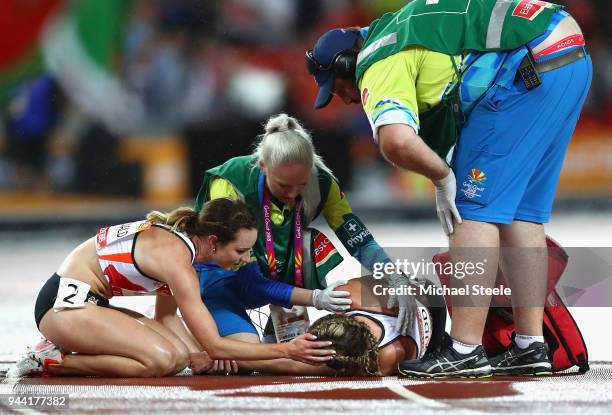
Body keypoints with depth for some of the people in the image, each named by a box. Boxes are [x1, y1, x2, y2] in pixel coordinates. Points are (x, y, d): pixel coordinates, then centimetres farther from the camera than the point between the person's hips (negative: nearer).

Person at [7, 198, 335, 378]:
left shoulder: (175, 234, 5)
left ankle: (64, 351, 3)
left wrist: (207, 357, -2)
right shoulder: (175, 260, -23)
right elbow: (214, 345, -22)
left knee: (179, 357, -4)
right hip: (64, 303, -10)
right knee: (161, 359, -25)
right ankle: (52, 362, -14)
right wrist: (287, 350, -19)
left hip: (88, 302, 10)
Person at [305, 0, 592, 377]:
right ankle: (530, 347, 14)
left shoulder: (378, 65, -5)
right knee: (521, 211, 14)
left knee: (474, 206, -4)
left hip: (529, 66, -10)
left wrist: (442, 177, -7)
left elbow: (396, 142, -26)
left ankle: (466, 351, -7)